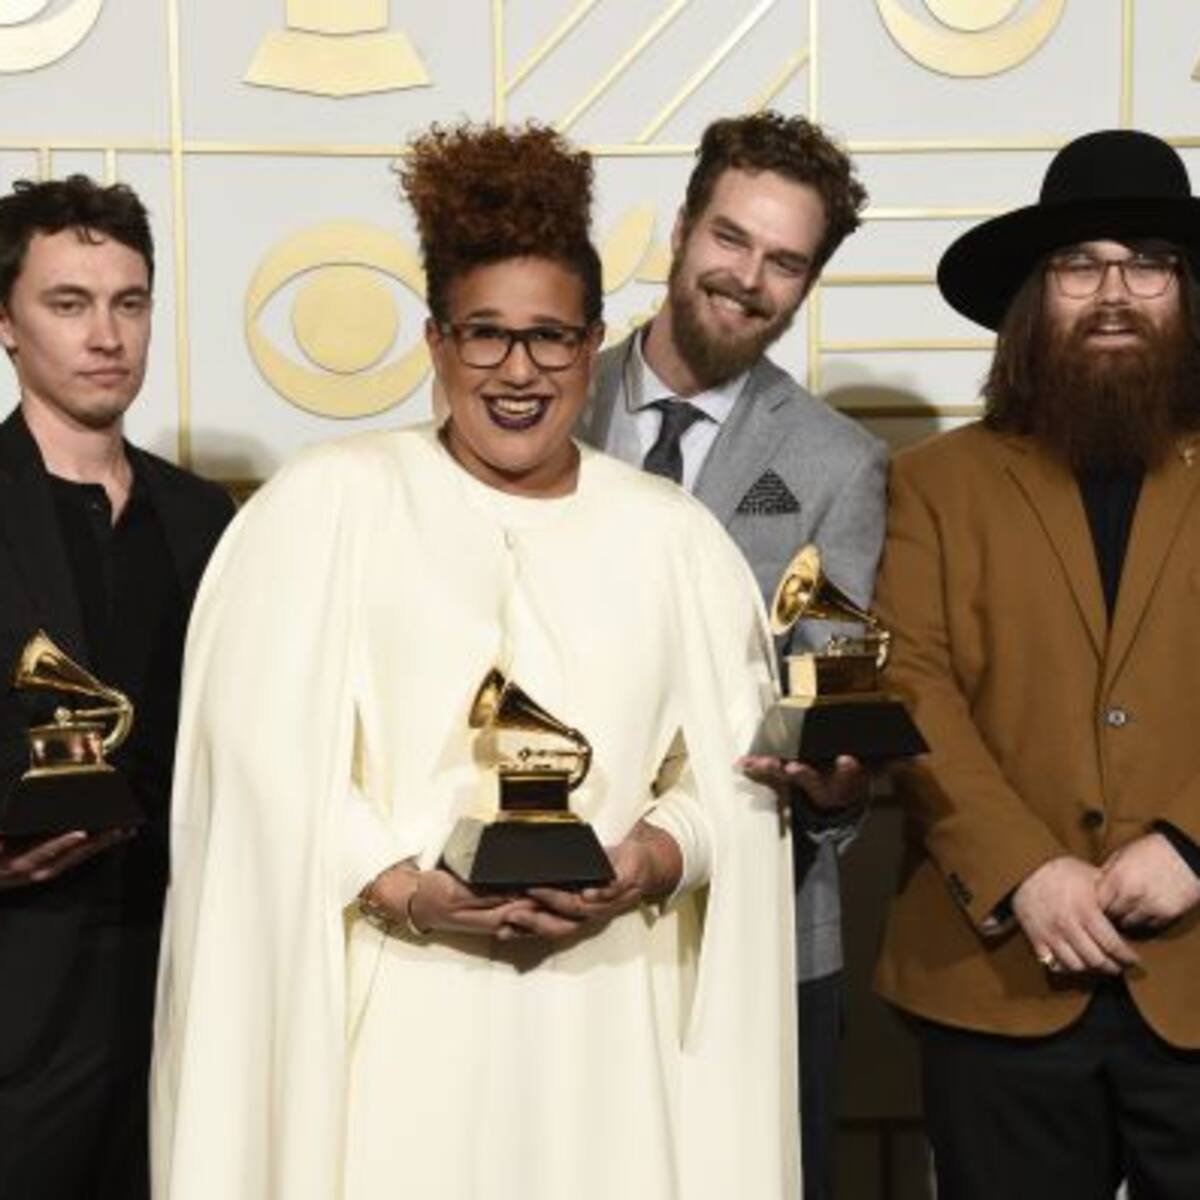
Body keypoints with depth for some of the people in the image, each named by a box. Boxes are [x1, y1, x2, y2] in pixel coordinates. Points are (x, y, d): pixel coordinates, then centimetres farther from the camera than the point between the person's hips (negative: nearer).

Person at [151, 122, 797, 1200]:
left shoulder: (674, 536, 10)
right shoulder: (327, 503, 2)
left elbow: (735, 773, 8)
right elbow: (262, 756, -5)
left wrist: (656, 864, -11)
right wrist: (401, 886, -16)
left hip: (603, 1020, 2)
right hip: (390, 1015, -2)